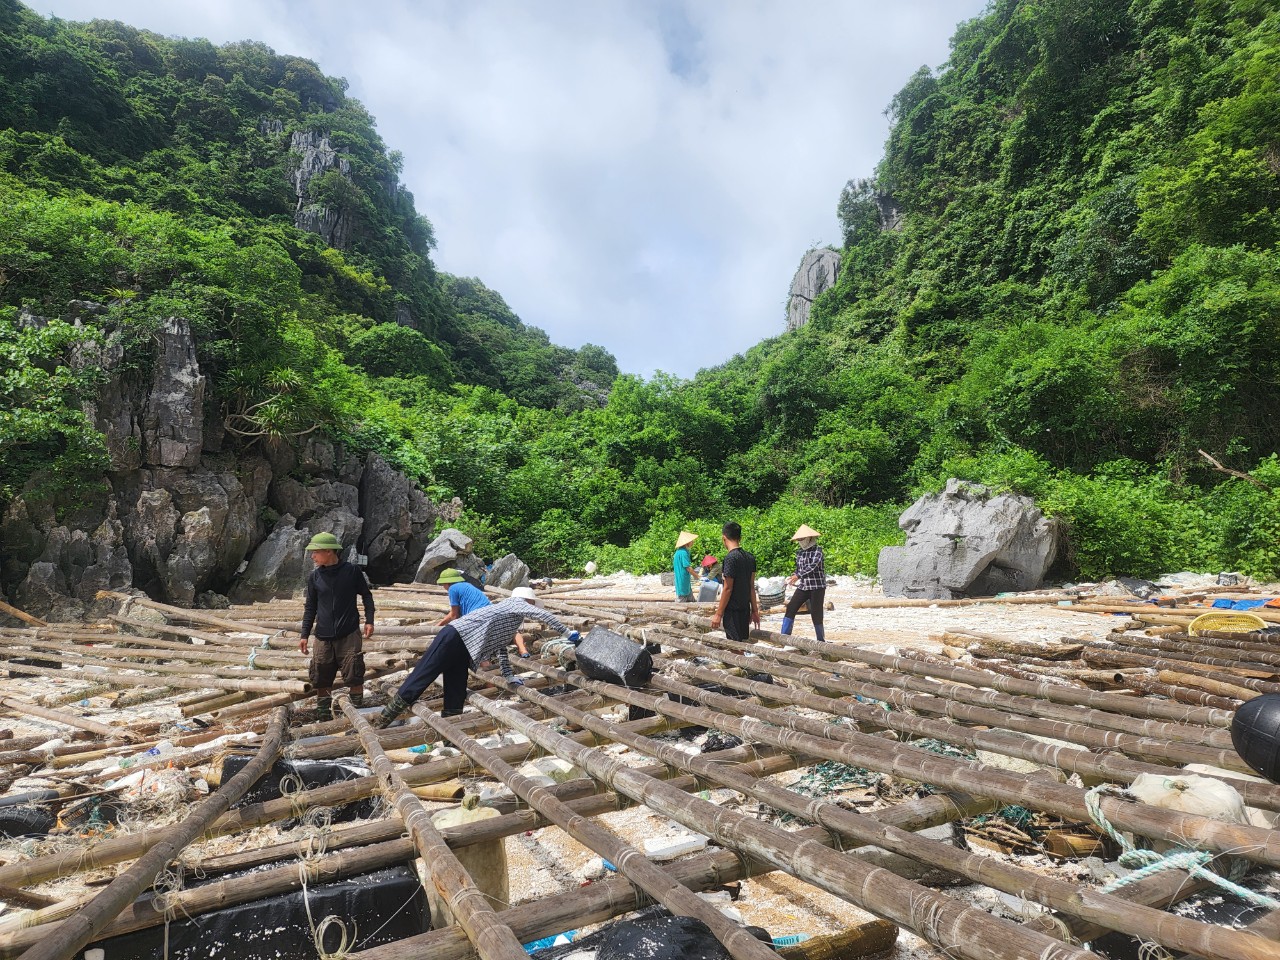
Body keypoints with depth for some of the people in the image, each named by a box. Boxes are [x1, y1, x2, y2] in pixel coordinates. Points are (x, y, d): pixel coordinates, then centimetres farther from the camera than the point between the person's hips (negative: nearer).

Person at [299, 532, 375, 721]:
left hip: (350, 634, -3)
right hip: (323, 636, 3)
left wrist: (369, 621, -3)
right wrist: (304, 635, 8)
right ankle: (324, 717, 20)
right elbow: (310, 607, 11)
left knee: (354, 677, -3)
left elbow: (366, 595, 5)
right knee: (321, 680, 6)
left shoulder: (352, 571, -5)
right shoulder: (314, 577, 4)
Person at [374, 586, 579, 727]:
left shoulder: (509, 617, 27)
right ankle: (380, 724, 1)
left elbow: (500, 647, 29)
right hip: (454, 637, -10)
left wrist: (509, 676, 26)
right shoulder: (517, 603, 2)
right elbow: (543, 615, -7)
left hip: (461, 650, 10)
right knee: (418, 682, -6)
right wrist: (567, 632, 1)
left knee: (456, 700, 6)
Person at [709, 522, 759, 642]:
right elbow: (751, 587, 10)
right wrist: (754, 610, 16)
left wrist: (718, 614, -12)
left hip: (733, 611, -8)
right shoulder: (750, 558, 6)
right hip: (745, 609, 8)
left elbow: (728, 588, -17)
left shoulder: (730, 558, -17)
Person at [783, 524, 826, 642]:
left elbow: (813, 565, -22)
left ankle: (821, 640, 12)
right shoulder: (799, 553, 11)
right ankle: (784, 636, -1)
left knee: (816, 614, -2)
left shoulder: (817, 550, -9)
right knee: (791, 608, -4)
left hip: (817, 586, -6)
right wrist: (793, 577, -2)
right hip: (803, 587, 6)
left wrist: (798, 576, -29)